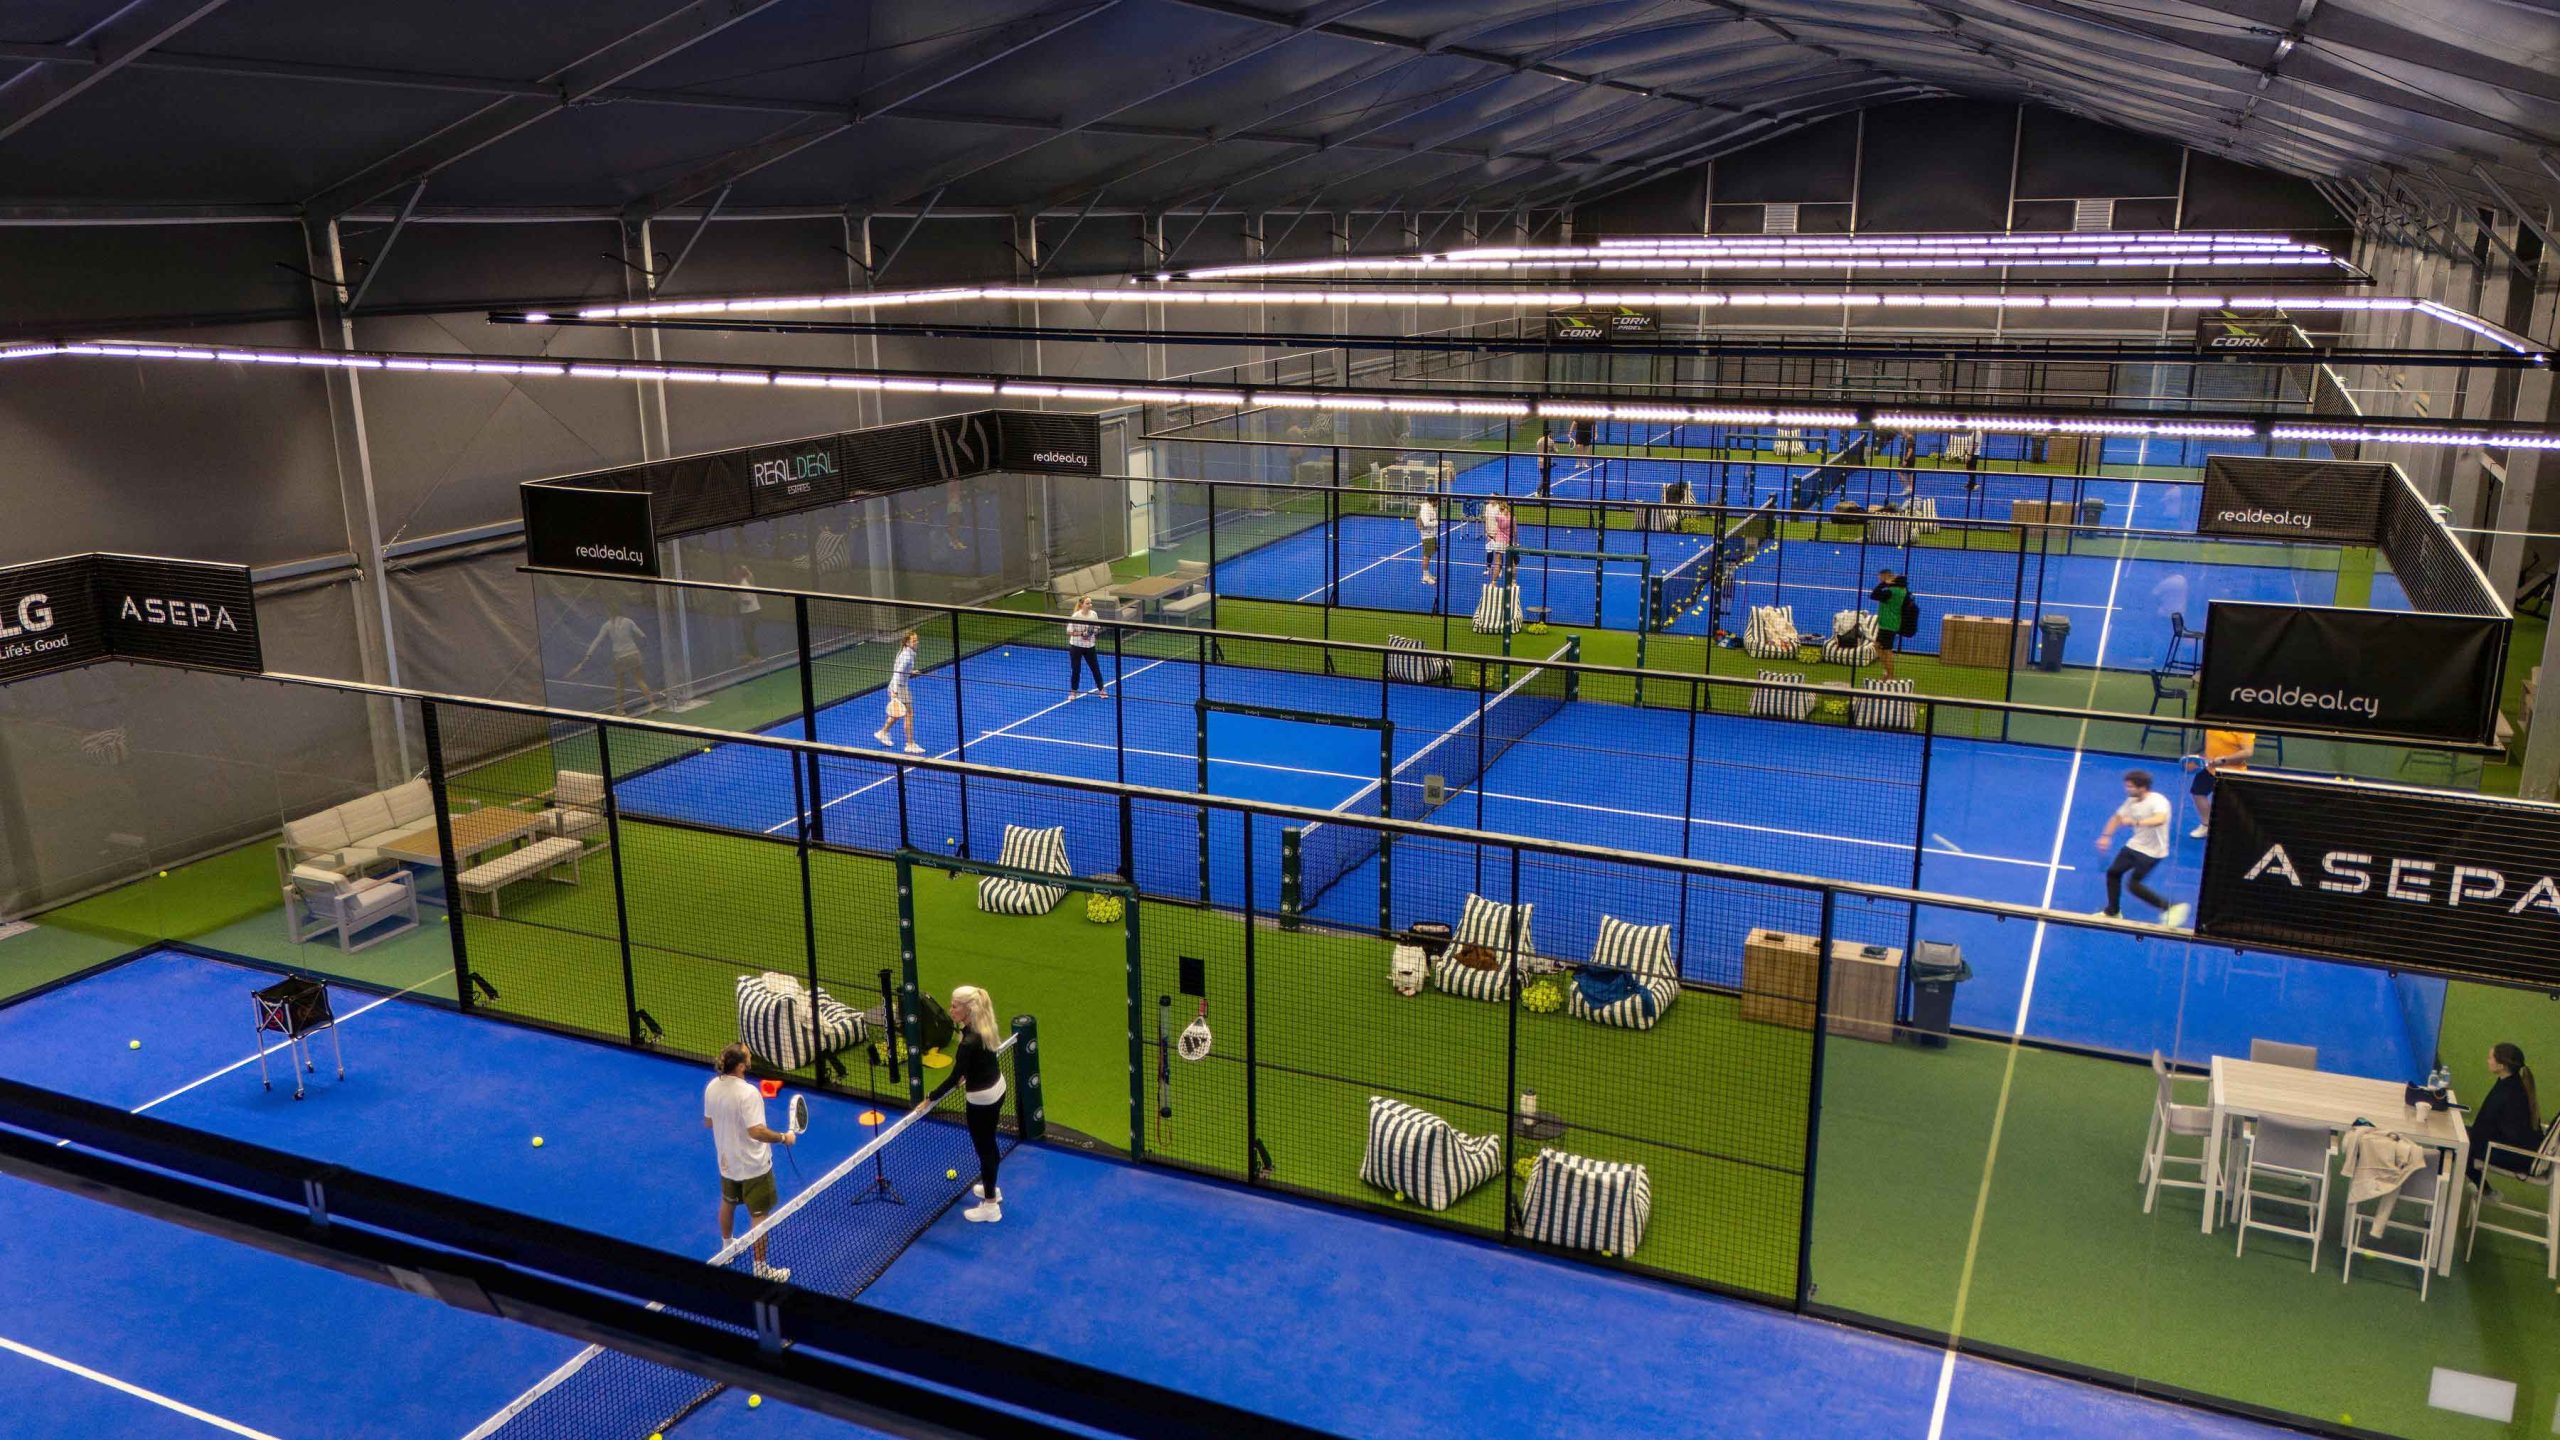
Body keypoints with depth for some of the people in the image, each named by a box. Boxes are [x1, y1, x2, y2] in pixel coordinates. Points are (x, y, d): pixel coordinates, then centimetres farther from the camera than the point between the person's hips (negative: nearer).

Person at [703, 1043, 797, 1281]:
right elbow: (757, 1132, -34)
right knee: (759, 1216, 6)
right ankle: (760, 1269, 14)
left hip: (726, 1161, 8)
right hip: (753, 1166, -8)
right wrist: (784, 1138, -20)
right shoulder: (748, 1093, -31)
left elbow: (708, 1123, 6)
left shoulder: (712, 1087, -8)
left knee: (728, 1203, 30)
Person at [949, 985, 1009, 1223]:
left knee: (984, 1148, 7)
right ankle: (990, 1188, 47)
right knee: (989, 1143, 27)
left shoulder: (970, 1042, -33)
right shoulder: (983, 1027, -7)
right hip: (996, 1088, 9)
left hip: (982, 1099, -9)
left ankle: (990, 1206, 21)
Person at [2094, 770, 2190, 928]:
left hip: (2152, 851, -8)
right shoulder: (2132, 801, -1)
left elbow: (2160, 820, -46)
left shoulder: (2158, 801, -26)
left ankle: (2169, 908, -2)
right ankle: (2112, 911, 30)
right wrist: (2106, 835, 2)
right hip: (2134, 845, 8)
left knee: (2133, 884, -11)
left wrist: (2135, 822, -53)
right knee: (2113, 872, 13)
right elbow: (2117, 817, 13)